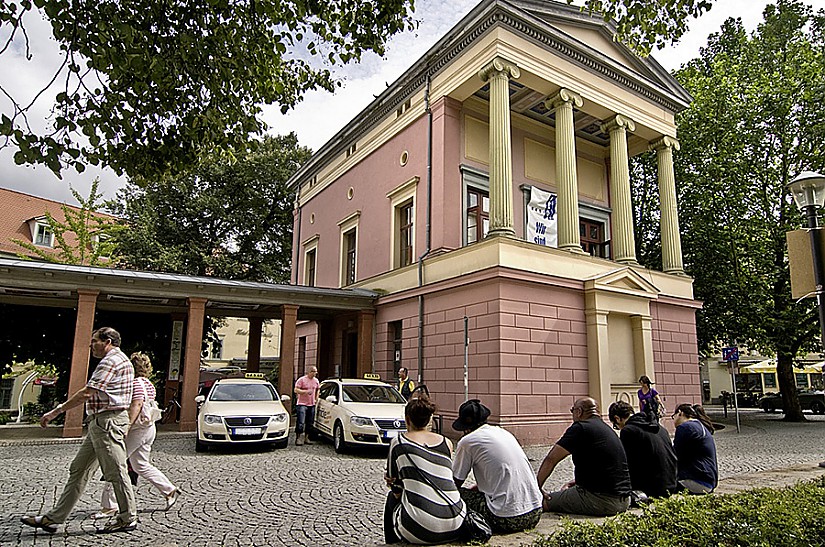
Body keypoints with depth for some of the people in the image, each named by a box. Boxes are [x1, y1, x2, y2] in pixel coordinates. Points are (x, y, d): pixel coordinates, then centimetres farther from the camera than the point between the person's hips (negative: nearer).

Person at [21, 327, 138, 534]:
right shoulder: (119, 360, 21)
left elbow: (87, 393, -20)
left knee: (115, 472, -3)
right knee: (78, 469, 12)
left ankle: (128, 519, 7)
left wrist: (55, 411, -13)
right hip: (101, 423, 11)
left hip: (108, 421, -11)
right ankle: (55, 517, 19)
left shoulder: (111, 361, -14)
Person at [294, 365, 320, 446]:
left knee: (310, 423, 9)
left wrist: (316, 398, 13)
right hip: (302, 404, -6)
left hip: (312, 404, 6)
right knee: (300, 423, -10)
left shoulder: (316, 381, 11)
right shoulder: (302, 380, -6)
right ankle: (298, 438, -1)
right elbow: (296, 390, -11)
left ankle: (306, 438, 20)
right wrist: (306, 391, -21)